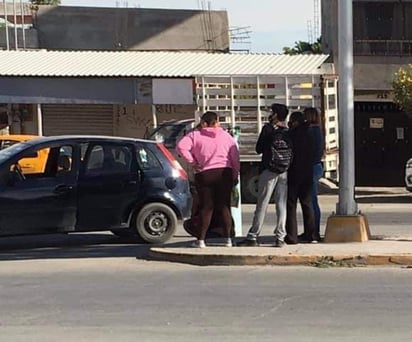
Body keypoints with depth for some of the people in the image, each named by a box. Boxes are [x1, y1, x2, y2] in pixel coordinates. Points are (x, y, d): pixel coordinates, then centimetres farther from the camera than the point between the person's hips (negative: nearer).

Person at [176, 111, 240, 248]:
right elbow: (235, 157, 5)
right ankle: (228, 238, 3)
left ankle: (201, 239, 1)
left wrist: (192, 162, -7)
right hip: (225, 173, 2)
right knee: (224, 206, 7)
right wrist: (235, 175, 10)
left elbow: (181, 147, -14)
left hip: (205, 174, -2)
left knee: (206, 207, 4)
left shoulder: (195, 135, 1)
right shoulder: (226, 136, 9)